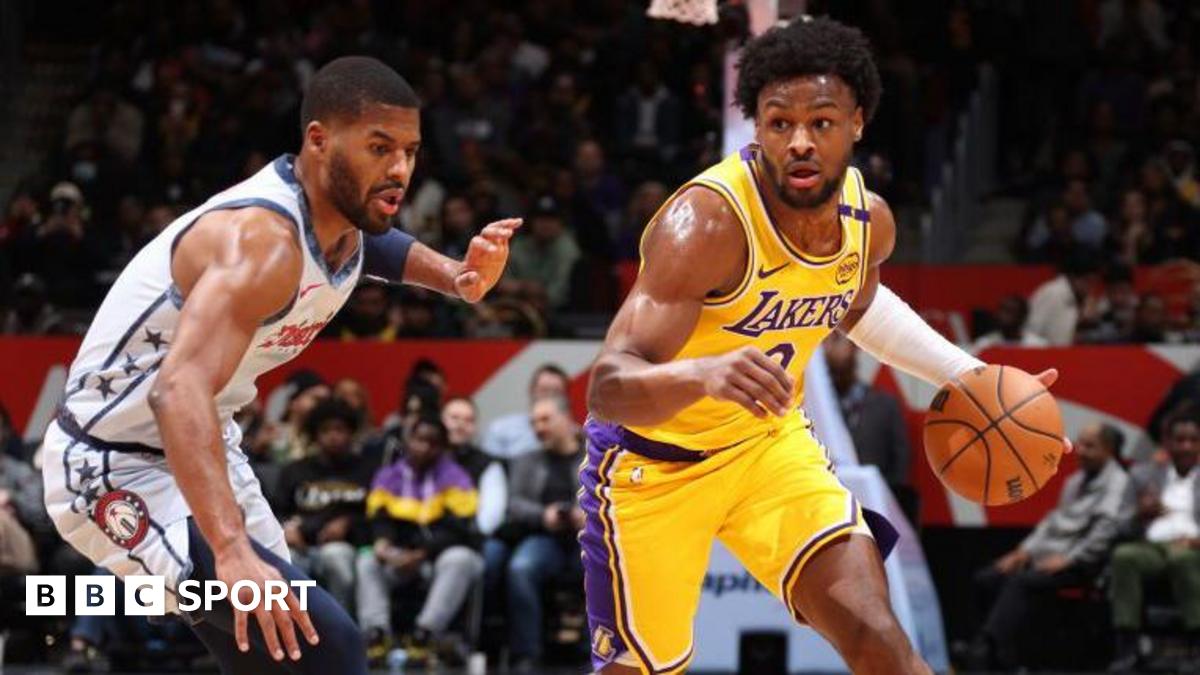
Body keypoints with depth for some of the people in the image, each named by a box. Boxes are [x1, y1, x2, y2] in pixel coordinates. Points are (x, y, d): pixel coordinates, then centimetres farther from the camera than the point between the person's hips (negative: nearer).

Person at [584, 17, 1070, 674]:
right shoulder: (707, 221, -32)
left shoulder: (869, 220, -9)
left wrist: (971, 378, 9)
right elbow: (607, 388, -41)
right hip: (654, 463, -5)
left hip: (769, 441, 5)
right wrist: (703, 374, -61)